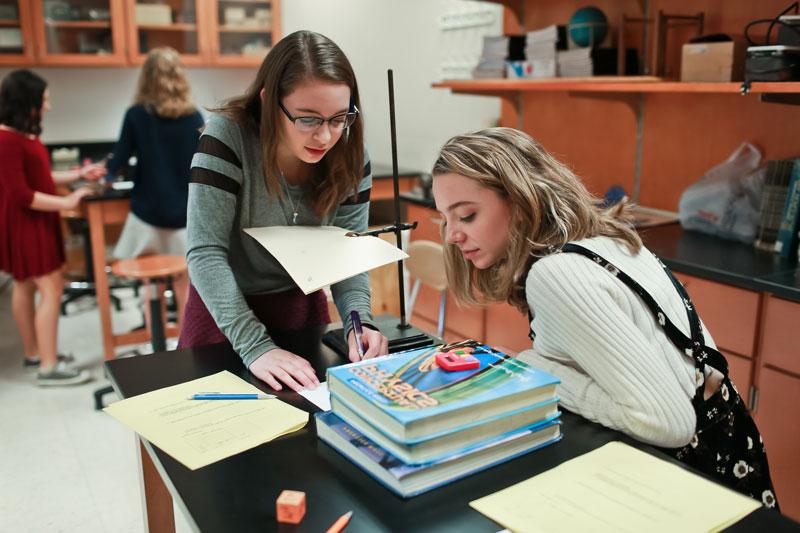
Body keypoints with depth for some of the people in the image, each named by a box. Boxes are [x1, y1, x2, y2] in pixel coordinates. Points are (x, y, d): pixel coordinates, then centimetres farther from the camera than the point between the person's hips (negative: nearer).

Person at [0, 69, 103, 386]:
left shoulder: (26, 133, 8)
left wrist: (78, 175, 15)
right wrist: (66, 203, -20)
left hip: (37, 220, 10)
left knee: (25, 286, 17)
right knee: (51, 288, -8)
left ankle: (34, 354, 29)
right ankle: (49, 368, -2)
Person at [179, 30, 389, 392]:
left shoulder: (350, 154, -14)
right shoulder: (228, 136, -25)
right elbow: (206, 253, -27)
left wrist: (360, 321, -30)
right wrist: (254, 346, -35)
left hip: (304, 306, 3)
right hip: (225, 312, -3)